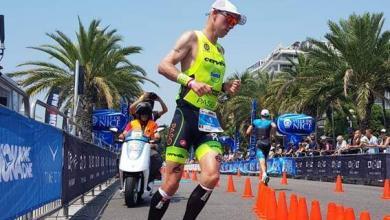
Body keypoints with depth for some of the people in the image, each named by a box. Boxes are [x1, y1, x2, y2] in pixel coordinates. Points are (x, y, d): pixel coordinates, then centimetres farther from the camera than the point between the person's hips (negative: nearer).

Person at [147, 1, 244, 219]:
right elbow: (164, 66, -9)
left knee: (212, 176, -11)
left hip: (209, 119, 6)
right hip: (187, 115, -6)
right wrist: (190, 81, -22)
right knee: (172, 182, -4)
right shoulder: (192, 38, -1)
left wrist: (227, 87, 6)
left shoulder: (221, 50, 20)